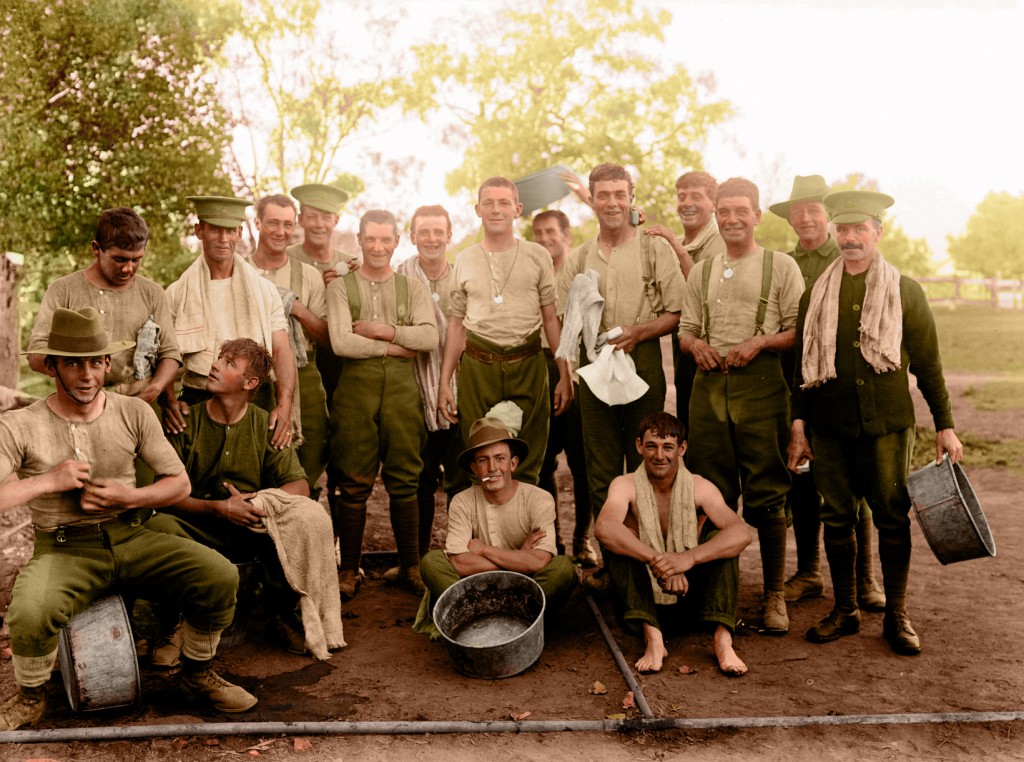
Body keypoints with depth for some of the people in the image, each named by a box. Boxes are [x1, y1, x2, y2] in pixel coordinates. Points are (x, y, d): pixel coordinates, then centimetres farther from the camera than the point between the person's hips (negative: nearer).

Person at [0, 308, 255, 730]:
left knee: (220, 575, -19)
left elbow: (179, 483, 5)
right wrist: (48, 481, -19)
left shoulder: (134, 413, 1)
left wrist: (129, 497, -12)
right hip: (63, 550, -2)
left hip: (131, 538, 3)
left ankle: (197, 675, 9)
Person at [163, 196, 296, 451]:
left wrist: (284, 404, -15)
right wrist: (167, 400, -16)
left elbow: (281, 351, 0)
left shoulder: (264, 290, 6)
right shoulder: (177, 294, 3)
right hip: (198, 402, -1)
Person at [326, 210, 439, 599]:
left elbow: (430, 337, -2)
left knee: (405, 480, 5)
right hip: (356, 387, -1)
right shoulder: (341, 286, 8)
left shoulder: (412, 287, 14)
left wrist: (382, 329, -7)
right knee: (353, 483, 1)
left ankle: (410, 566, 16)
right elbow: (341, 342, -7)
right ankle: (348, 570, 13)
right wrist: (395, 346, -4)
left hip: (402, 387, 1)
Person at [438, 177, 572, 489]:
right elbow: (456, 324, 13)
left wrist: (565, 376, 2)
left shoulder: (538, 256, 5)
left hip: (527, 366, -1)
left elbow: (551, 319, 7)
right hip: (477, 366, 1)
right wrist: (444, 383, 9)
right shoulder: (464, 260, 10)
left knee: (527, 468, 3)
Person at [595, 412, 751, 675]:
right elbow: (604, 528, -30)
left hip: (691, 595, 1)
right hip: (642, 596, 0)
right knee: (617, 539, -24)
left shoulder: (699, 488, -6)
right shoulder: (626, 486, -7)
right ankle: (652, 637, -34)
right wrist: (656, 560, -42)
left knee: (720, 536, -19)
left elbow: (742, 533, -24)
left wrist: (688, 558, -39)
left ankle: (723, 638, -29)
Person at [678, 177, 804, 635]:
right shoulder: (701, 272, 18)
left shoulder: (782, 267, 6)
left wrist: (760, 342, -14)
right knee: (712, 495, 5)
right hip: (709, 386, 4)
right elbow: (686, 330, 19)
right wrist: (696, 345, -3)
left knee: (766, 495, -2)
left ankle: (775, 595, 10)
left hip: (761, 385, -3)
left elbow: (800, 331, 2)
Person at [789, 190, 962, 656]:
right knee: (837, 518, 7)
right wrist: (797, 425, 6)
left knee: (893, 518, 2)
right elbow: (802, 364, 10)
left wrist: (945, 425, 3)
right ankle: (845, 610, 20)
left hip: (887, 425, -1)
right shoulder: (816, 294, 8)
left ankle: (896, 616, 16)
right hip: (829, 427, 2)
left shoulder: (906, 291, 4)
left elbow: (928, 364, 6)